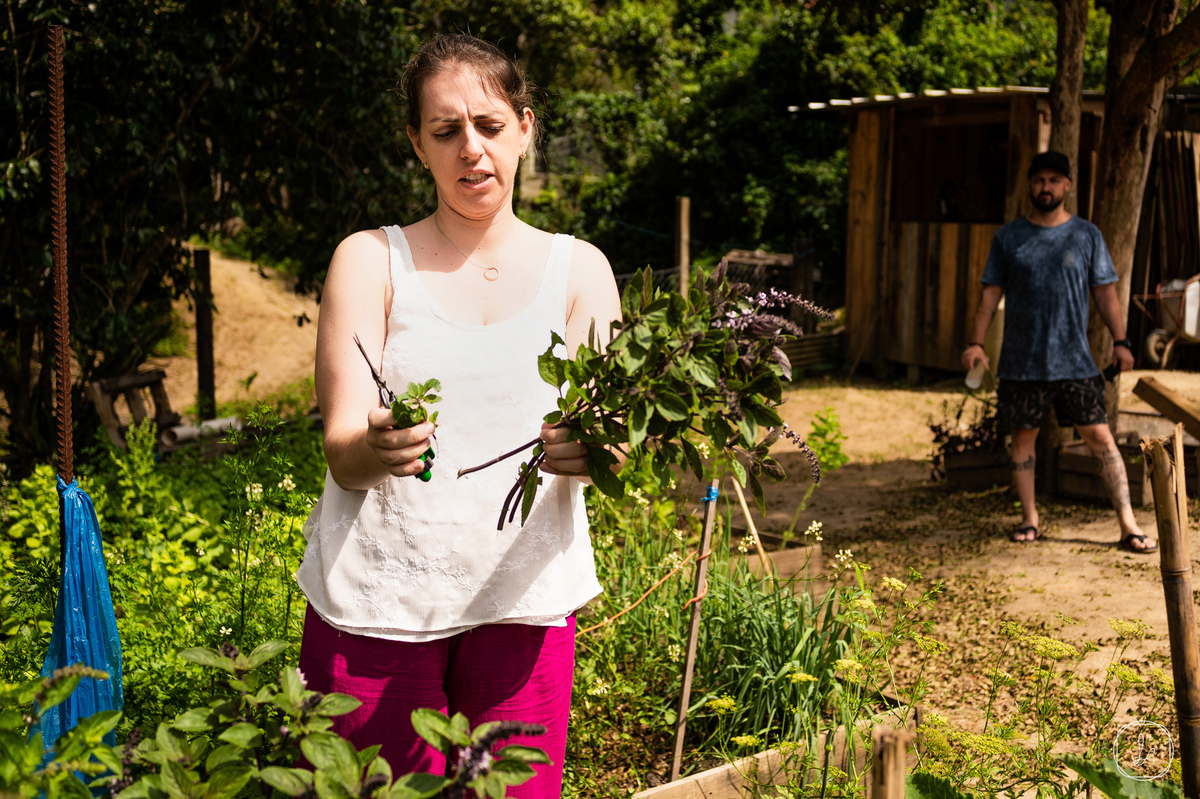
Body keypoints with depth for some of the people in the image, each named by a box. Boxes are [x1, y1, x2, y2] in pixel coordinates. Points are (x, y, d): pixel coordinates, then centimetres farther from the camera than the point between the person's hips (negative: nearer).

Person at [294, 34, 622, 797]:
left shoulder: (579, 269, 7)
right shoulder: (371, 260, 3)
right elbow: (341, 447, -6)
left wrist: (588, 452, -26)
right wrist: (374, 447, -30)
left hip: (524, 595, 1)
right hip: (375, 596, -1)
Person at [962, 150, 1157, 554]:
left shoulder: (1087, 235, 5)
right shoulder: (1008, 237, 6)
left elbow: (1105, 292, 5)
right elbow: (991, 293, 7)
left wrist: (1120, 342, -6)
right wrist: (976, 342, -2)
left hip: (1075, 362, -1)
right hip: (1021, 364, 1)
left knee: (1100, 436, -4)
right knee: (1023, 437, 7)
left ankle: (1129, 526, -1)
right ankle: (1030, 519, 21)